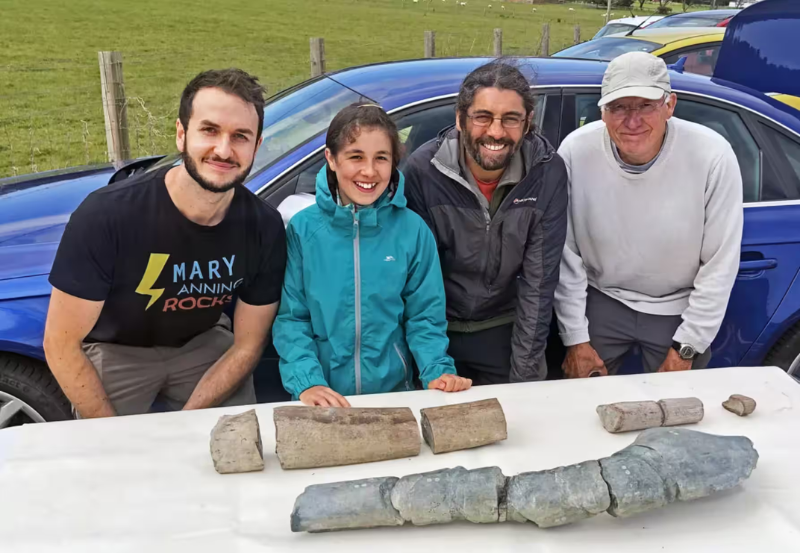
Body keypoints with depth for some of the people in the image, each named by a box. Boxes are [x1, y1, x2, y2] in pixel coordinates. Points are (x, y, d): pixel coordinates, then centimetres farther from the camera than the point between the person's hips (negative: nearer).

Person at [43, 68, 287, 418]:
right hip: (114, 350, -2)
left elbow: (246, 346, -10)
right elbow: (62, 345, -20)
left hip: (203, 343, 3)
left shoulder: (265, 228, -21)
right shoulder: (105, 216, -31)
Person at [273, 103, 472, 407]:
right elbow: (291, 317, -5)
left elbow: (424, 314, 0)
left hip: (394, 391, 0)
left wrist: (438, 370, -14)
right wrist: (305, 381, -18)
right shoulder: (303, 228, -6)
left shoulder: (413, 230, -4)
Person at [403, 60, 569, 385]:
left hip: (507, 330, 1)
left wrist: (526, 373, -14)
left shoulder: (547, 172, -17)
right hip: (440, 326, 0)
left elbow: (539, 280, -15)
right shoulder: (424, 169, -19)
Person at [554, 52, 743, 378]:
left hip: (679, 310, 0)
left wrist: (686, 348, -9)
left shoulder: (713, 157, -22)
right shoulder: (576, 152, -20)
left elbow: (720, 264, -13)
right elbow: (566, 257, -11)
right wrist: (575, 339, -6)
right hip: (602, 301, 1)